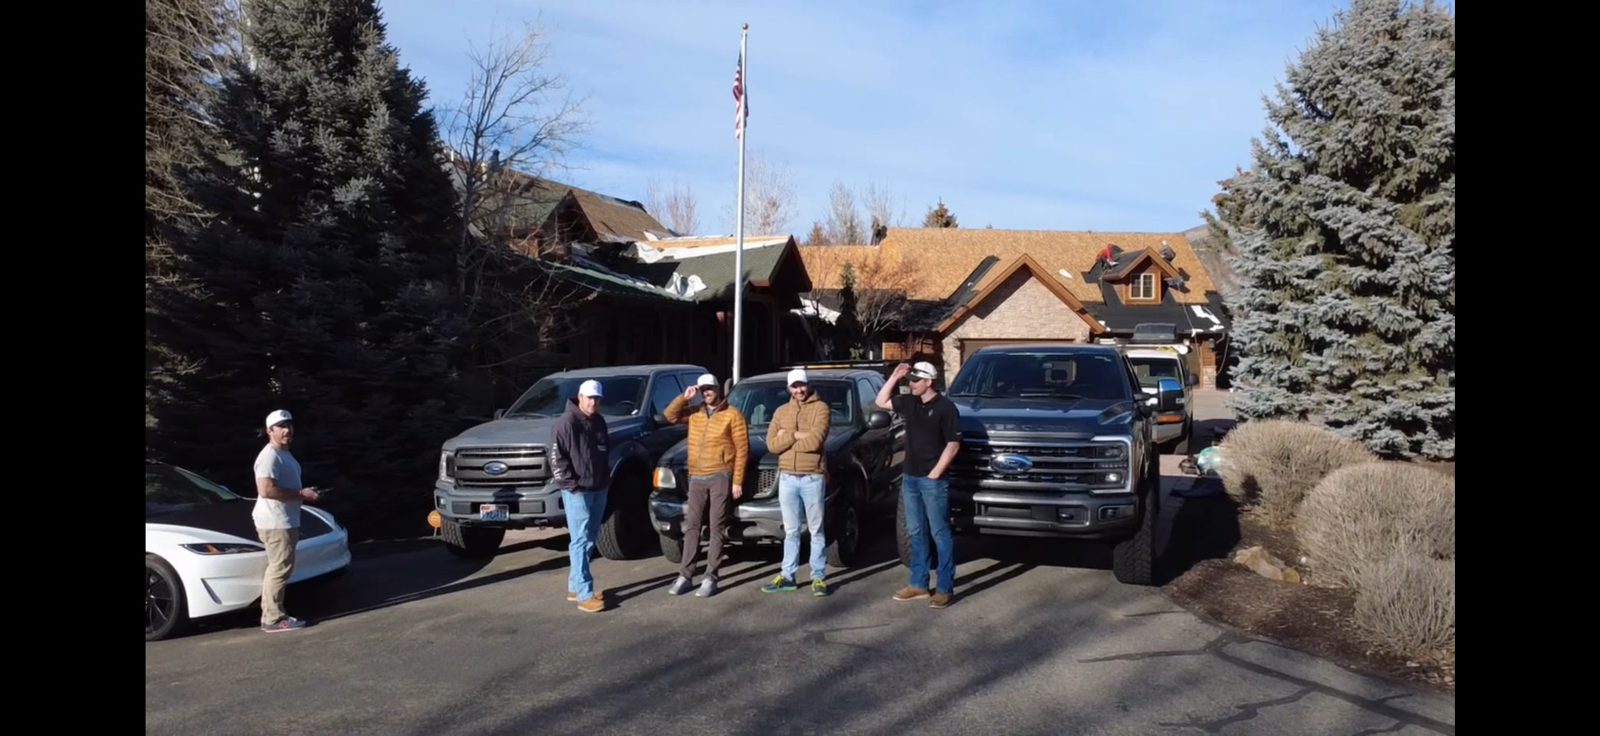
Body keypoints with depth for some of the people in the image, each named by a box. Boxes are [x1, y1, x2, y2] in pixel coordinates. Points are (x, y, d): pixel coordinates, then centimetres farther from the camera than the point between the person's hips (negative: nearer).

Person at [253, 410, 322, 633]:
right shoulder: (269, 456, -16)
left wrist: (303, 493, 15)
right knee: (280, 568, -10)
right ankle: (273, 619, -7)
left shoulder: (284, 454, 17)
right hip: (276, 522, -11)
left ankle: (271, 614, 22)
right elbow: (265, 490, -27)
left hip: (285, 521, 11)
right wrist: (301, 494, -21)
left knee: (277, 568, 15)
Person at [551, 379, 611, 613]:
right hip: (577, 491, -8)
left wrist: (606, 479, 14)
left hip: (599, 489, 8)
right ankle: (585, 594, -7)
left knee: (589, 539, 13)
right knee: (580, 541, -7)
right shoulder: (566, 423, -12)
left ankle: (575, 586, 23)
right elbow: (556, 458, -15)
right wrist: (571, 484, -18)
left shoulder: (599, 422, 12)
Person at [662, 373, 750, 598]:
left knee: (717, 527, -1)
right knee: (691, 526, 6)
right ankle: (685, 575, 11)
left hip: (721, 477, -5)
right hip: (697, 478, 5)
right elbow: (670, 416, 5)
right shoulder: (694, 413, 12)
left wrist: (737, 481, -10)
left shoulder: (733, 415, -4)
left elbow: (742, 450, -5)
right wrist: (684, 397, -6)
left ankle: (710, 578, 1)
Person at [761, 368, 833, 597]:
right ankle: (787, 576, 18)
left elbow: (815, 441, -18)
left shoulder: (820, 408, -4)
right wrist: (798, 435, -12)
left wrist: (788, 437, -7)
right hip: (787, 477, 4)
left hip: (813, 477, -4)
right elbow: (772, 445, 0)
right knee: (791, 531, 12)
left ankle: (819, 577, 9)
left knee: (816, 530, 4)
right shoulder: (781, 412, 11)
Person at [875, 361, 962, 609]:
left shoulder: (945, 407, -10)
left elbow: (953, 444, -11)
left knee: (940, 534, -3)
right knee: (916, 533, 13)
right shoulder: (909, 402, 9)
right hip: (909, 478, 7)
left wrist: (935, 474, -15)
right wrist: (894, 377, 6)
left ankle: (945, 588, 1)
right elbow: (881, 402, 17)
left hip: (933, 480, -7)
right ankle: (919, 584, 21)